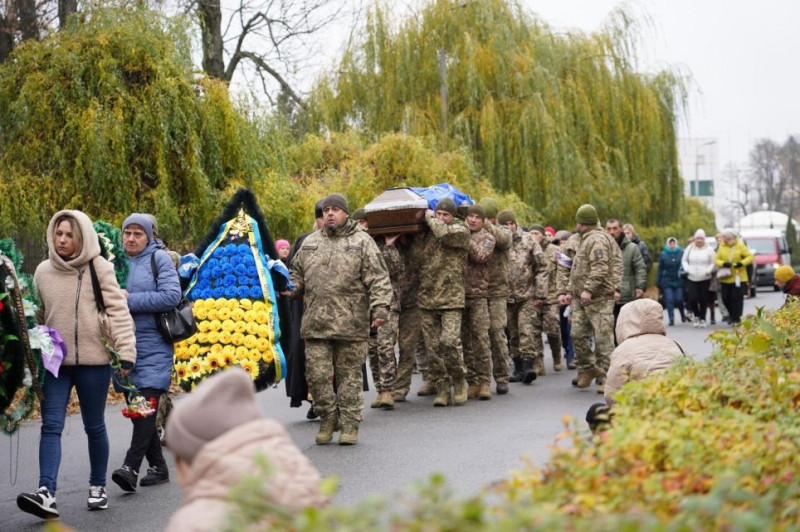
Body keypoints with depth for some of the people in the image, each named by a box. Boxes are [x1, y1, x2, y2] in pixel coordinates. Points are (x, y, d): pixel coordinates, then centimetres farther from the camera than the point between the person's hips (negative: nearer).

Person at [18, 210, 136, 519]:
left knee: (94, 427, 10)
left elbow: (118, 311, -7)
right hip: (55, 362, 3)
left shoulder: (99, 269, -5)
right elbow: (38, 316, 16)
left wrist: (126, 351, -14)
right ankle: (46, 494, -16)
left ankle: (98, 487, 25)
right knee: (51, 426, -9)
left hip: (93, 360, -3)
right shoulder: (43, 271, 6)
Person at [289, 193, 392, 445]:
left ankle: (349, 423, 12)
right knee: (317, 374, 1)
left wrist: (380, 308, -14)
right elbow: (297, 275, 24)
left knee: (349, 375, 2)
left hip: (351, 324, -3)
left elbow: (378, 279, -3)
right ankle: (328, 419, 17)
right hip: (315, 324, 4)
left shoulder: (362, 242, 3)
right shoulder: (310, 243, 17)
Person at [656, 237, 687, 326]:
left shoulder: (681, 253, -1)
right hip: (667, 281, 1)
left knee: (679, 299, 1)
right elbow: (660, 269, 5)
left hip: (679, 281, -1)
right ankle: (671, 319, 0)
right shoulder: (663, 254, 3)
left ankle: (682, 314, 29)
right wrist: (659, 282, 5)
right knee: (669, 300, -4)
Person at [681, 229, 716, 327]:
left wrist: (708, 270, -12)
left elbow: (713, 262, 3)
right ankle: (696, 315, 15)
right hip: (691, 279, 1)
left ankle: (702, 319, 14)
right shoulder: (690, 248, 6)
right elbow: (684, 260, 13)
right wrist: (687, 269, -2)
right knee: (693, 298, -10)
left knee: (703, 300, 1)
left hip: (705, 279, -1)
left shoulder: (709, 249, 0)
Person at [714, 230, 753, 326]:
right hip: (725, 278, 3)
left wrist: (742, 263, -19)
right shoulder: (722, 247, 6)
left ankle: (736, 319, 2)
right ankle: (732, 315, 28)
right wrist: (723, 263, -17)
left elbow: (750, 257, -3)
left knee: (737, 298, -6)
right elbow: (716, 260, 4)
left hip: (738, 277, -3)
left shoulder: (740, 246, -2)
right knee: (726, 298, 5)